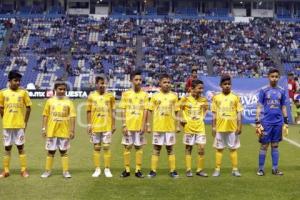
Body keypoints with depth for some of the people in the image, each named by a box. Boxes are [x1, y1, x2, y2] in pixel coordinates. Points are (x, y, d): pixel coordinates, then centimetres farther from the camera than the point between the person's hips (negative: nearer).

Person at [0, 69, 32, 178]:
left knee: (20, 147, 3)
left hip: (19, 125, -1)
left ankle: (24, 170, 10)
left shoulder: (23, 92, -3)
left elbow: (28, 108, 2)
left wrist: (25, 122, 1)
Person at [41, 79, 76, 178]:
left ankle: (65, 171, 12)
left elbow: (72, 117, -2)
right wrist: (44, 128, 1)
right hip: (51, 131, 1)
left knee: (64, 151, 6)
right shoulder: (50, 101, 3)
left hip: (64, 131, -1)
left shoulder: (68, 102, 0)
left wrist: (72, 130, -6)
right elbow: (45, 116, 5)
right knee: (50, 151, 8)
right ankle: (47, 171, 18)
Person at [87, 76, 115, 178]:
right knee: (96, 147, 6)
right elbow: (89, 111, 5)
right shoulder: (91, 96, 1)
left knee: (106, 147, 0)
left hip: (107, 126, 0)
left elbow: (113, 111, 5)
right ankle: (97, 169, 14)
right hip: (95, 126, 1)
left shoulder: (110, 96, 1)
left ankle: (107, 169, 9)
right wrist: (89, 124, 0)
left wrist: (113, 125, 2)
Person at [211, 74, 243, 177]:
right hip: (220, 127, 1)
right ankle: (217, 169, 12)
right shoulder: (216, 97, 4)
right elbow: (214, 114, 6)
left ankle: (235, 169, 11)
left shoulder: (235, 97, 2)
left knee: (233, 148, 5)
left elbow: (239, 113, 2)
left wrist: (239, 126, -5)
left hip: (232, 127, 0)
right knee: (219, 148, 6)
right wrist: (213, 127, 1)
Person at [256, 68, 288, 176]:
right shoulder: (263, 90, -1)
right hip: (266, 122, -3)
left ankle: (275, 168, 17)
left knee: (275, 145, 10)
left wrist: (285, 122, 10)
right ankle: (261, 168, 11)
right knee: (264, 145, 2)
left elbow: (283, 107, 13)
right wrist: (258, 123, -6)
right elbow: (259, 107, -1)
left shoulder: (282, 91, 8)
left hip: (278, 123, 3)